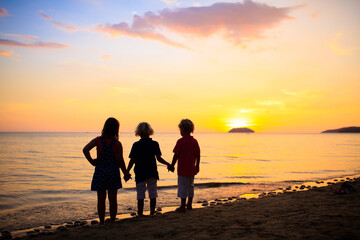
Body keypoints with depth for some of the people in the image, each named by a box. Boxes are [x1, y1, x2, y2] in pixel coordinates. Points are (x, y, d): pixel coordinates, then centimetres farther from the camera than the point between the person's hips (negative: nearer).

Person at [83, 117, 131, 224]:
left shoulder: (98, 140, -4)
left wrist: (92, 161, -3)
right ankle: (112, 222, 14)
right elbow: (120, 161, -6)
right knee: (113, 199, 8)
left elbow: (85, 150, -16)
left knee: (101, 198, 9)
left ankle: (102, 222, 13)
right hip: (113, 172, -1)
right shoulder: (117, 144, -8)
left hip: (100, 172, 1)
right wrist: (126, 173, 5)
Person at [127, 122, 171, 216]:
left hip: (140, 174, -1)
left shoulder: (136, 145, -6)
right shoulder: (154, 144, -3)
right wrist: (168, 164, 4)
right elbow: (159, 158, -9)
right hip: (152, 173, 1)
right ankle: (152, 213, 17)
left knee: (140, 196, 6)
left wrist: (127, 171, 1)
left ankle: (140, 214, 9)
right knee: (153, 195, 12)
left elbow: (132, 160, -8)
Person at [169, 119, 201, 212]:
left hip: (182, 169, -5)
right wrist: (197, 166, 18)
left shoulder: (180, 141, -13)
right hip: (192, 169, 5)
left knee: (183, 187, 2)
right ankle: (189, 205, 24)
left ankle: (183, 206, 6)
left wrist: (172, 166, 0)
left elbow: (176, 155, -11)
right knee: (190, 186, 15)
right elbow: (198, 155, 6)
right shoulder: (194, 141, 2)